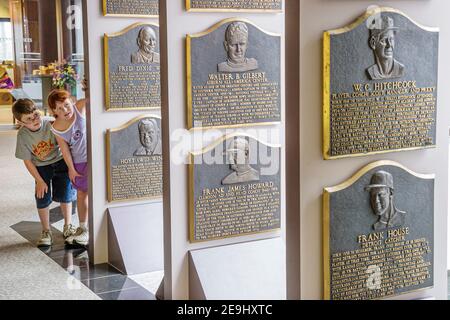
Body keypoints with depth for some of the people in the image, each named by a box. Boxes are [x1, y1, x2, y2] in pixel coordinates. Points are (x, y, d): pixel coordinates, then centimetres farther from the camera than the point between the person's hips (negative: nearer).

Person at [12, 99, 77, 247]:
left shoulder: (51, 124, -26)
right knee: (42, 199, -1)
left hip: (60, 161, -1)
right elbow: (27, 161, -11)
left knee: (65, 195, 3)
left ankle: (68, 227, 26)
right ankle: (46, 232, 19)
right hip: (41, 167, 1)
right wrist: (39, 181, -9)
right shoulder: (22, 135, -21)